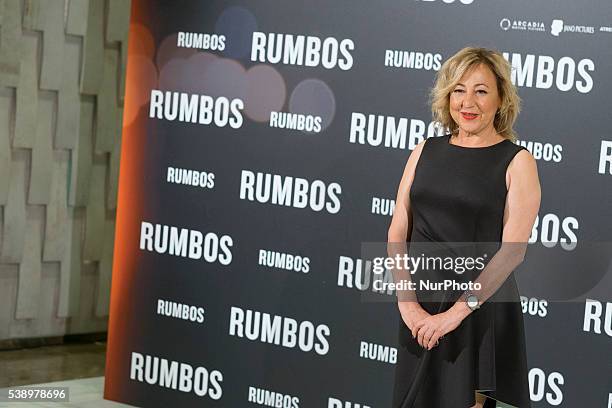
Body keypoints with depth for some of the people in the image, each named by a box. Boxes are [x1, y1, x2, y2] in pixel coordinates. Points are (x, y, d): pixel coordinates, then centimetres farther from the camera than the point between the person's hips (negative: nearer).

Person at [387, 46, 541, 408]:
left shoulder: (517, 162, -5)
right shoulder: (425, 152, 7)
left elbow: (513, 250, -13)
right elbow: (397, 233, 3)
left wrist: (458, 311, -18)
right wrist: (407, 303, -9)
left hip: (480, 309, -4)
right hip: (420, 308, 4)